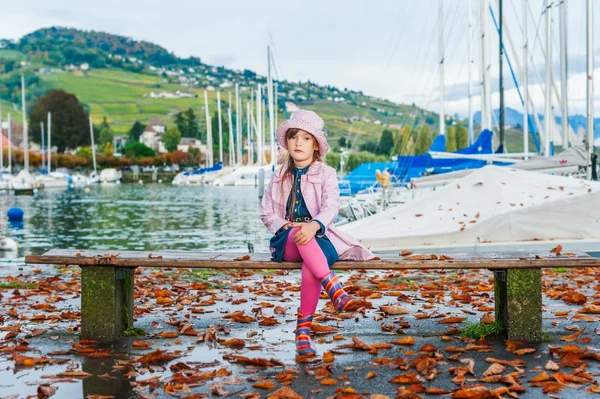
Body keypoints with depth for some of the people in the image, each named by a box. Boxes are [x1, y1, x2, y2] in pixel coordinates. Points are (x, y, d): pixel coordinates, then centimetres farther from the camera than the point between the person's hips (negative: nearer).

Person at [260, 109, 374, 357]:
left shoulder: (326, 174, 5)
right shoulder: (279, 177, 15)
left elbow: (331, 207, -12)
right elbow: (266, 212, 12)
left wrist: (314, 226, -34)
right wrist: (287, 226, -10)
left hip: (318, 237, -1)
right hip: (286, 241, 2)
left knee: (310, 267, -37)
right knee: (300, 236, -37)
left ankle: (304, 328, -29)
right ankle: (335, 291, -48)